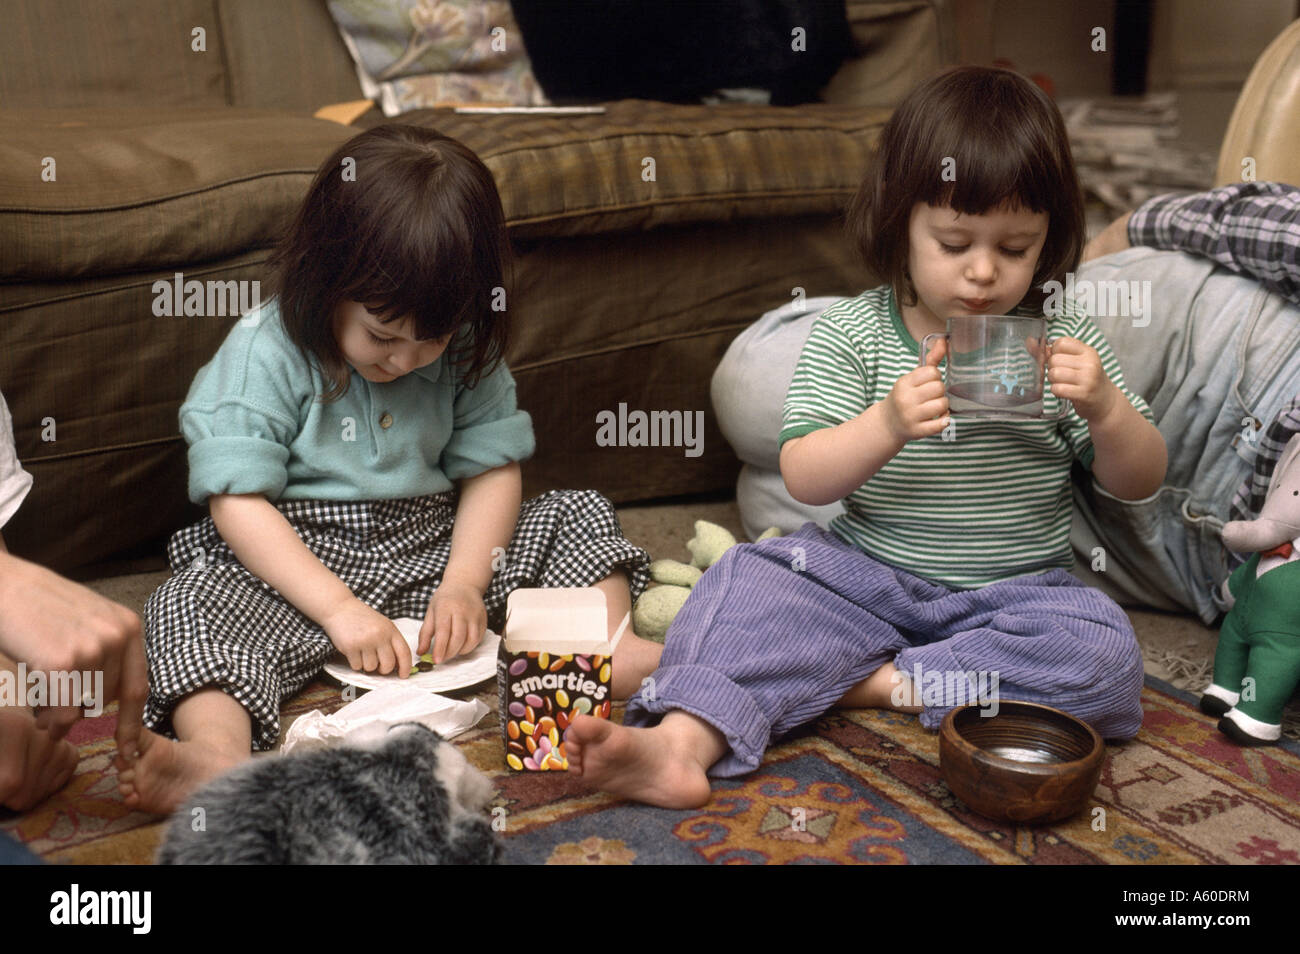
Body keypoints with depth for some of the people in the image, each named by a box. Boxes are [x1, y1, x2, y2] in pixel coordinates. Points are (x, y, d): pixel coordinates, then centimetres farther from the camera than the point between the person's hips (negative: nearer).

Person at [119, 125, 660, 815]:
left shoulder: (465, 350, -1)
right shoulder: (261, 354, -13)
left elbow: (491, 471, -1)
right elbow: (238, 502, -18)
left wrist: (464, 583, -17)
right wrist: (339, 607, -26)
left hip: (433, 550, 4)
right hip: (299, 565, -3)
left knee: (579, 516, -6)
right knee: (195, 602, -31)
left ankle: (610, 641, -24)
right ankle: (218, 750, -53)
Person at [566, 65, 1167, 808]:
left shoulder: (1063, 341, -1)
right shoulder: (852, 335, -5)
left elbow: (1140, 482, 0)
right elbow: (804, 479, -13)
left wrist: (1105, 409, -21)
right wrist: (887, 426, -32)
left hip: (1008, 595, 1)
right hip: (864, 574, 0)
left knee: (1106, 656, -25)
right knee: (749, 580, -20)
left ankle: (875, 681, -22)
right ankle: (683, 742, -37)